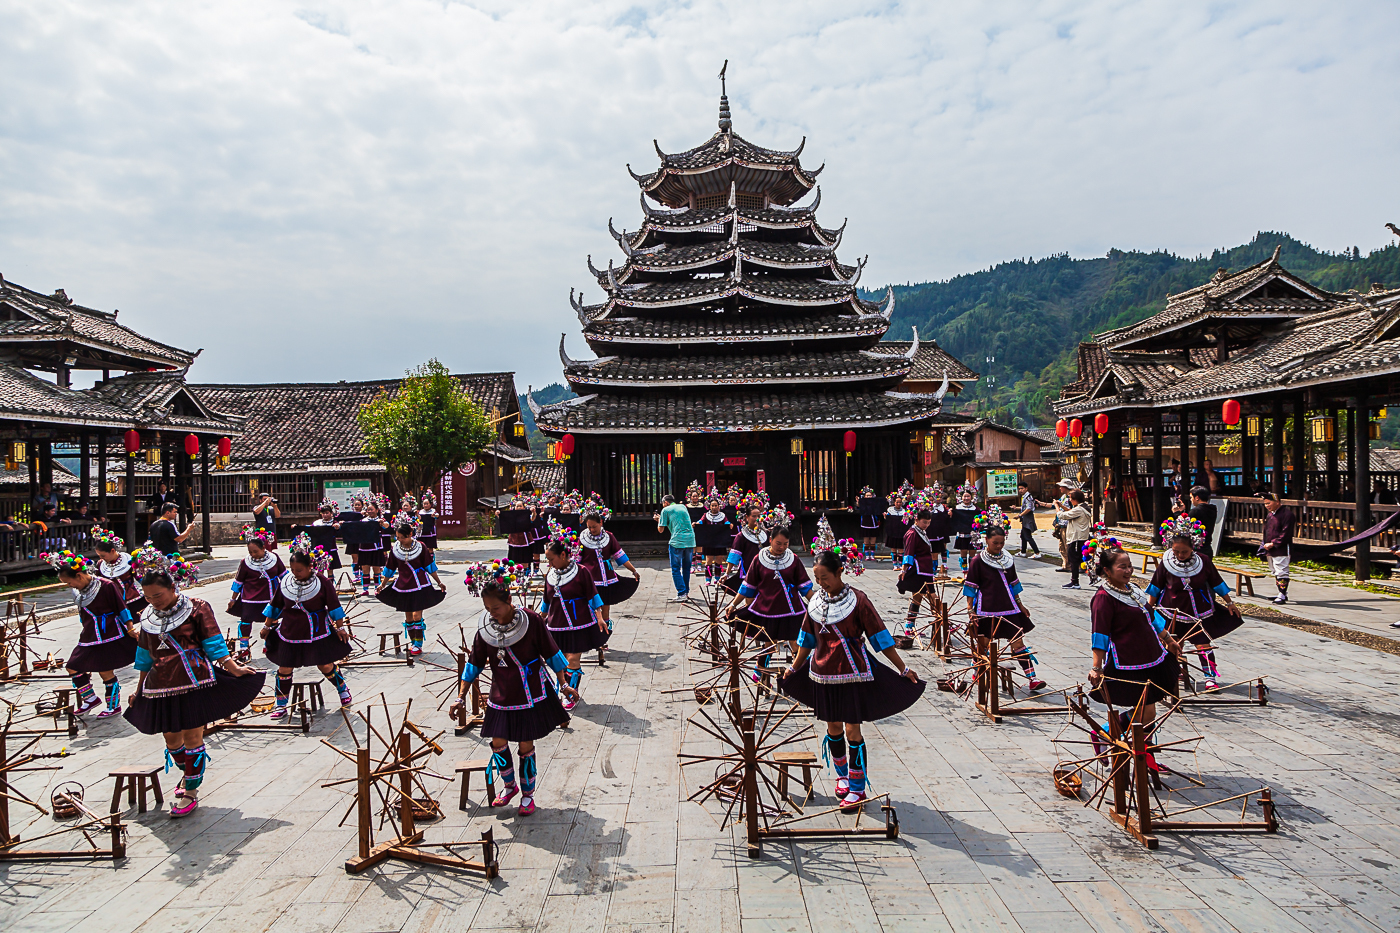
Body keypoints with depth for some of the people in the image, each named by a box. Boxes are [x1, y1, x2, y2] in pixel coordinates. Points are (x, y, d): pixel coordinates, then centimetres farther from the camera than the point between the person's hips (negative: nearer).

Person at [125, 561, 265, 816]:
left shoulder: (196, 609, -3)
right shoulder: (148, 617, 12)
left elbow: (213, 644, -3)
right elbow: (145, 657, 22)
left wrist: (233, 668, -12)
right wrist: (139, 689, 24)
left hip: (193, 683, -5)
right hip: (161, 687, 5)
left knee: (192, 739, 0)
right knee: (171, 739, 13)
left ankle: (190, 793, 11)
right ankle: (189, 773, 40)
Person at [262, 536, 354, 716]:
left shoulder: (322, 582, -13)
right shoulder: (285, 581, -5)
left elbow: (334, 606, -5)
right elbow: (275, 605, 8)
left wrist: (340, 627, -1)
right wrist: (266, 626, 13)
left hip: (317, 632, -3)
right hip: (290, 633, 3)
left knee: (325, 666, 5)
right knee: (285, 669, 6)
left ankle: (343, 690, 29)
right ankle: (281, 705, 21)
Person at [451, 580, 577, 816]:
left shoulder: (531, 620, -15)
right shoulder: (485, 628, -6)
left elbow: (551, 653, -6)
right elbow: (474, 663, 4)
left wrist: (563, 685, -5)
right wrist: (461, 697, 6)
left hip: (530, 695, -3)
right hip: (501, 696, 3)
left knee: (526, 746, 4)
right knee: (498, 743, 2)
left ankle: (527, 794, 25)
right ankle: (509, 786, 29)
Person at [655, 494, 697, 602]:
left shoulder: (666, 510, 4)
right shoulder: (683, 507, 20)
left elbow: (661, 530, 3)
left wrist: (658, 519, 22)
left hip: (677, 541, -6)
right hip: (690, 540, 6)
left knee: (676, 568, -1)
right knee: (686, 567, 16)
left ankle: (681, 594, -9)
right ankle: (686, 592, 23)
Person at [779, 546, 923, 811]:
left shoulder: (857, 600, -13)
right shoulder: (816, 599, 2)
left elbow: (879, 636, -8)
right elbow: (807, 638, 14)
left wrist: (903, 668, -7)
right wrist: (793, 668, 20)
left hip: (852, 673, -4)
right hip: (823, 672, 5)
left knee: (852, 730, -1)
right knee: (833, 727, 14)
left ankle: (857, 789, 10)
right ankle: (842, 776, 35)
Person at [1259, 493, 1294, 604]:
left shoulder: (1286, 513, -12)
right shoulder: (1270, 514, 16)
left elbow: (1286, 533, -18)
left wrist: (1273, 544, -19)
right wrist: (1264, 543, 12)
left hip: (1281, 550, -9)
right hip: (1269, 550, 9)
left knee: (1281, 572, -8)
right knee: (1275, 573, 15)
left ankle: (1282, 596, -5)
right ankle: (1282, 594, 24)